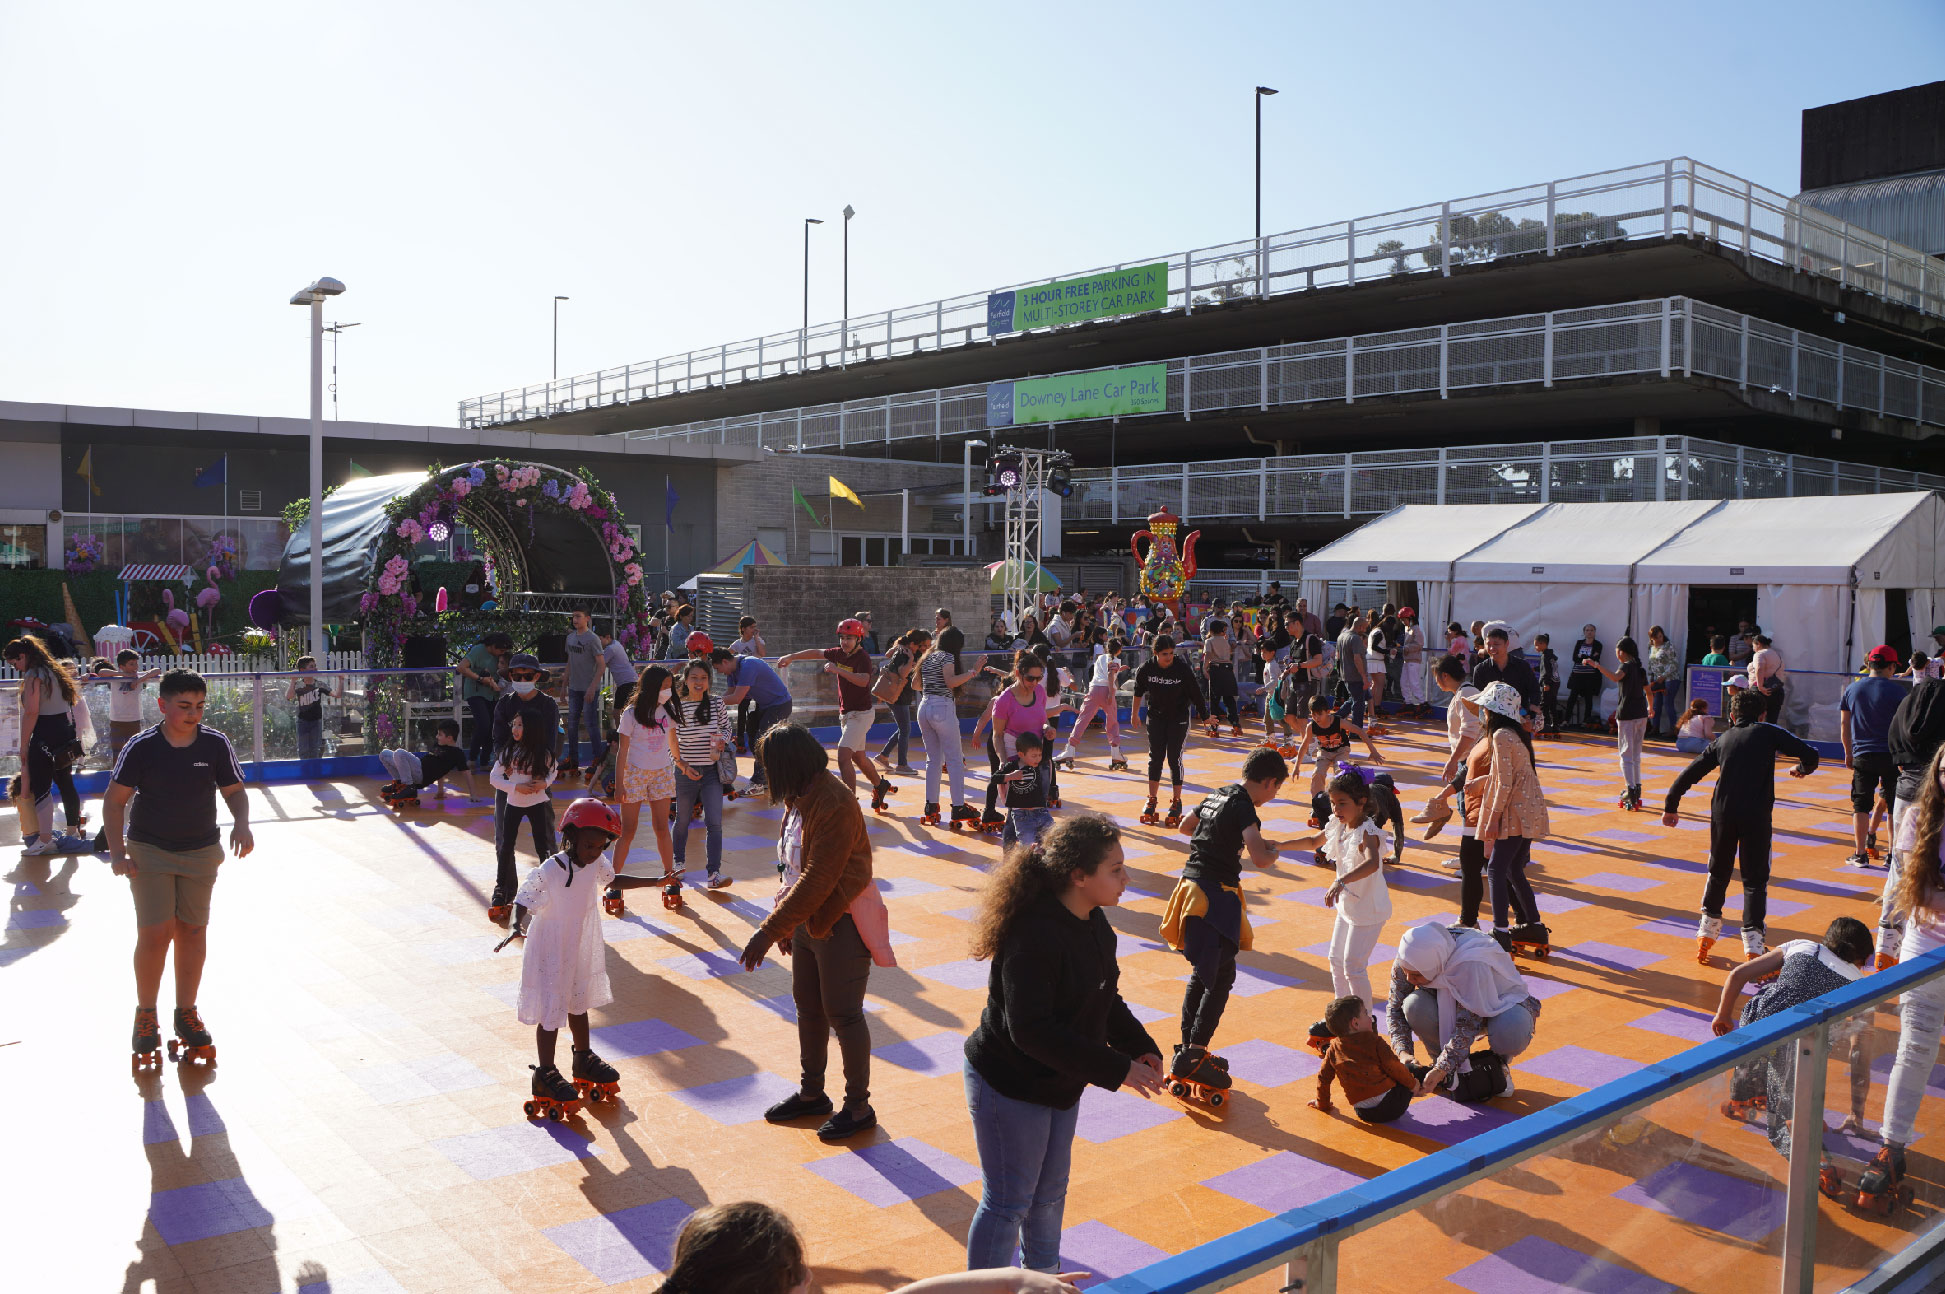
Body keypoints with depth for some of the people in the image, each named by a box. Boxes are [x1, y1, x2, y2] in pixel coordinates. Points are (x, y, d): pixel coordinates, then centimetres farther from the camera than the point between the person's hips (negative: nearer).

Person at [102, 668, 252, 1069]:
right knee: (155, 933, -8)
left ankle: (186, 1012, 23)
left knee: (193, 931, 7)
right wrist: (118, 851, -14)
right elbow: (115, 799, -6)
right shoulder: (141, 747, -11)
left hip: (201, 851, 2)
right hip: (149, 851, -2)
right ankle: (145, 1017, 11)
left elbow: (234, 790, 3)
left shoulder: (215, 744, -5)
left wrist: (241, 824, -17)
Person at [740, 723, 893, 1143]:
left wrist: (770, 930, -27)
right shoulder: (800, 798, 5)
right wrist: (783, 922, 11)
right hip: (807, 920, 9)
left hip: (841, 923, -9)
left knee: (842, 1014, 1)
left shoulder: (835, 804, -25)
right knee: (808, 1007, 18)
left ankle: (858, 1107, 16)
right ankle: (811, 1093, 34)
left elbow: (817, 879, -28)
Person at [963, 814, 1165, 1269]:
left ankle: (1042, 1273, 47)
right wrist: (1117, 1069, -29)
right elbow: (1032, 1031, -33)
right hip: (1010, 1088, -9)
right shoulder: (1035, 937, -31)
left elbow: (1106, 1001, 11)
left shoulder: (1095, 925, -1)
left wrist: (1142, 1048, -5)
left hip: (1061, 1082, 9)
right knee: (1008, 1202, 6)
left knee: (1049, 1193, 25)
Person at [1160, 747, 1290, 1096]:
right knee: (1221, 977, -4)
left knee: (1202, 974, 17)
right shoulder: (1243, 806, -15)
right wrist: (1274, 850, -4)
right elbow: (1260, 859, -26)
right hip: (1215, 894, -9)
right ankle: (1192, 1056, -7)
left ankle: (1187, 1050, 23)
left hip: (1192, 885, 9)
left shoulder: (1219, 794, 13)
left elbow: (1186, 826, 30)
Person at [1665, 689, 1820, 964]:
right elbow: (1809, 754, -1)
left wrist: (1671, 806, 22)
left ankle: (1707, 929, 29)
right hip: (1757, 816, -3)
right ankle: (1753, 942, -4)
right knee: (1755, 879, 3)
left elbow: (1690, 773, 14)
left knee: (1718, 872, 20)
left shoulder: (1723, 740, 14)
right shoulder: (1768, 733, 6)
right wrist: (1802, 768, 23)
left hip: (1723, 813, 3)